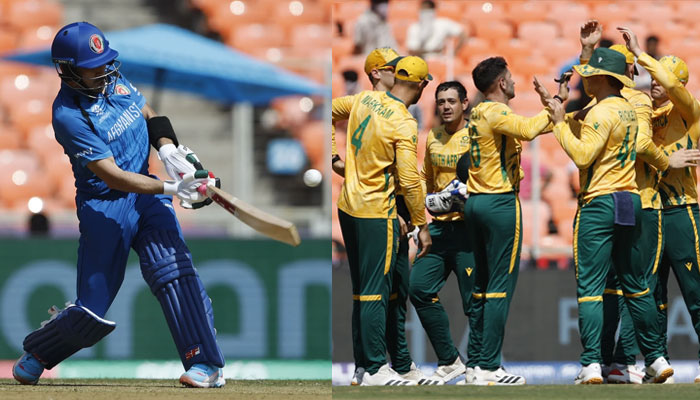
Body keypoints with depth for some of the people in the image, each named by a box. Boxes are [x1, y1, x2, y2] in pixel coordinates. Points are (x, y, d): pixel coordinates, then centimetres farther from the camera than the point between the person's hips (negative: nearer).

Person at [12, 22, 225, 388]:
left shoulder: (113, 80, 0)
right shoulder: (68, 115, -21)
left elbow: (150, 117, 16)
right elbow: (113, 177, -25)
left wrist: (168, 149, -4)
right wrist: (171, 189, -31)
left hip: (145, 193, 5)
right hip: (105, 206, -5)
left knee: (172, 268, -18)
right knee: (92, 314, -1)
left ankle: (206, 364, -19)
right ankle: (37, 352, 28)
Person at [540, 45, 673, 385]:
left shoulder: (602, 113, -14)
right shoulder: (628, 109, 13)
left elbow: (582, 155, -21)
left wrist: (559, 123, -14)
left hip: (599, 204, -8)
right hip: (631, 202, 8)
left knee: (590, 287, -8)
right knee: (636, 286, 15)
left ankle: (591, 365, -15)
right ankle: (656, 359, 16)